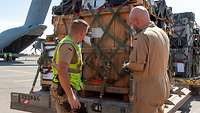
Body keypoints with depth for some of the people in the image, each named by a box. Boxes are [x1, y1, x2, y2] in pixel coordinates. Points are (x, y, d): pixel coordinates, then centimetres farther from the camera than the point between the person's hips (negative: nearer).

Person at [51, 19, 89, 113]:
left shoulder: (71, 45, 14)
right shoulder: (68, 45, -19)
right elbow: (62, 72, -29)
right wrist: (71, 96, -30)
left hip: (67, 90, 10)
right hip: (64, 91, -10)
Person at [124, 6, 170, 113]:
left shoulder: (144, 36, -20)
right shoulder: (162, 33, 8)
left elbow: (137, 65, -23)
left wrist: (127, 65, -3)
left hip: (148, 91, -9)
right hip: (162, 87, 9)